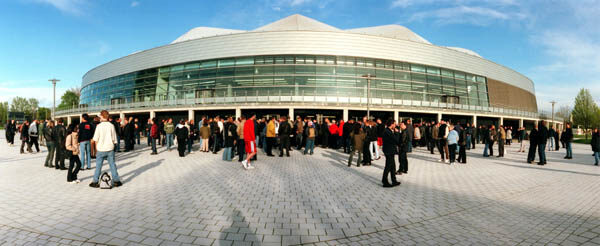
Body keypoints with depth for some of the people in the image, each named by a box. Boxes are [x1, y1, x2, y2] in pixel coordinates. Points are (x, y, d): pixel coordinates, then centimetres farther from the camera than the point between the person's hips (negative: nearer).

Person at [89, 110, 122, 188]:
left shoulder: (99, 126, -7)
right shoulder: (111, 126, -2)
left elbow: (96, 139, -4)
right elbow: (114, 139, 2)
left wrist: (96, 149, 8)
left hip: (100, 149, -1)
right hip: (110, 149, 1)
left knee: (98, 166, 9)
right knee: (112, 165, 7)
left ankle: (95, 182, 16)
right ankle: (116, 181, 9)